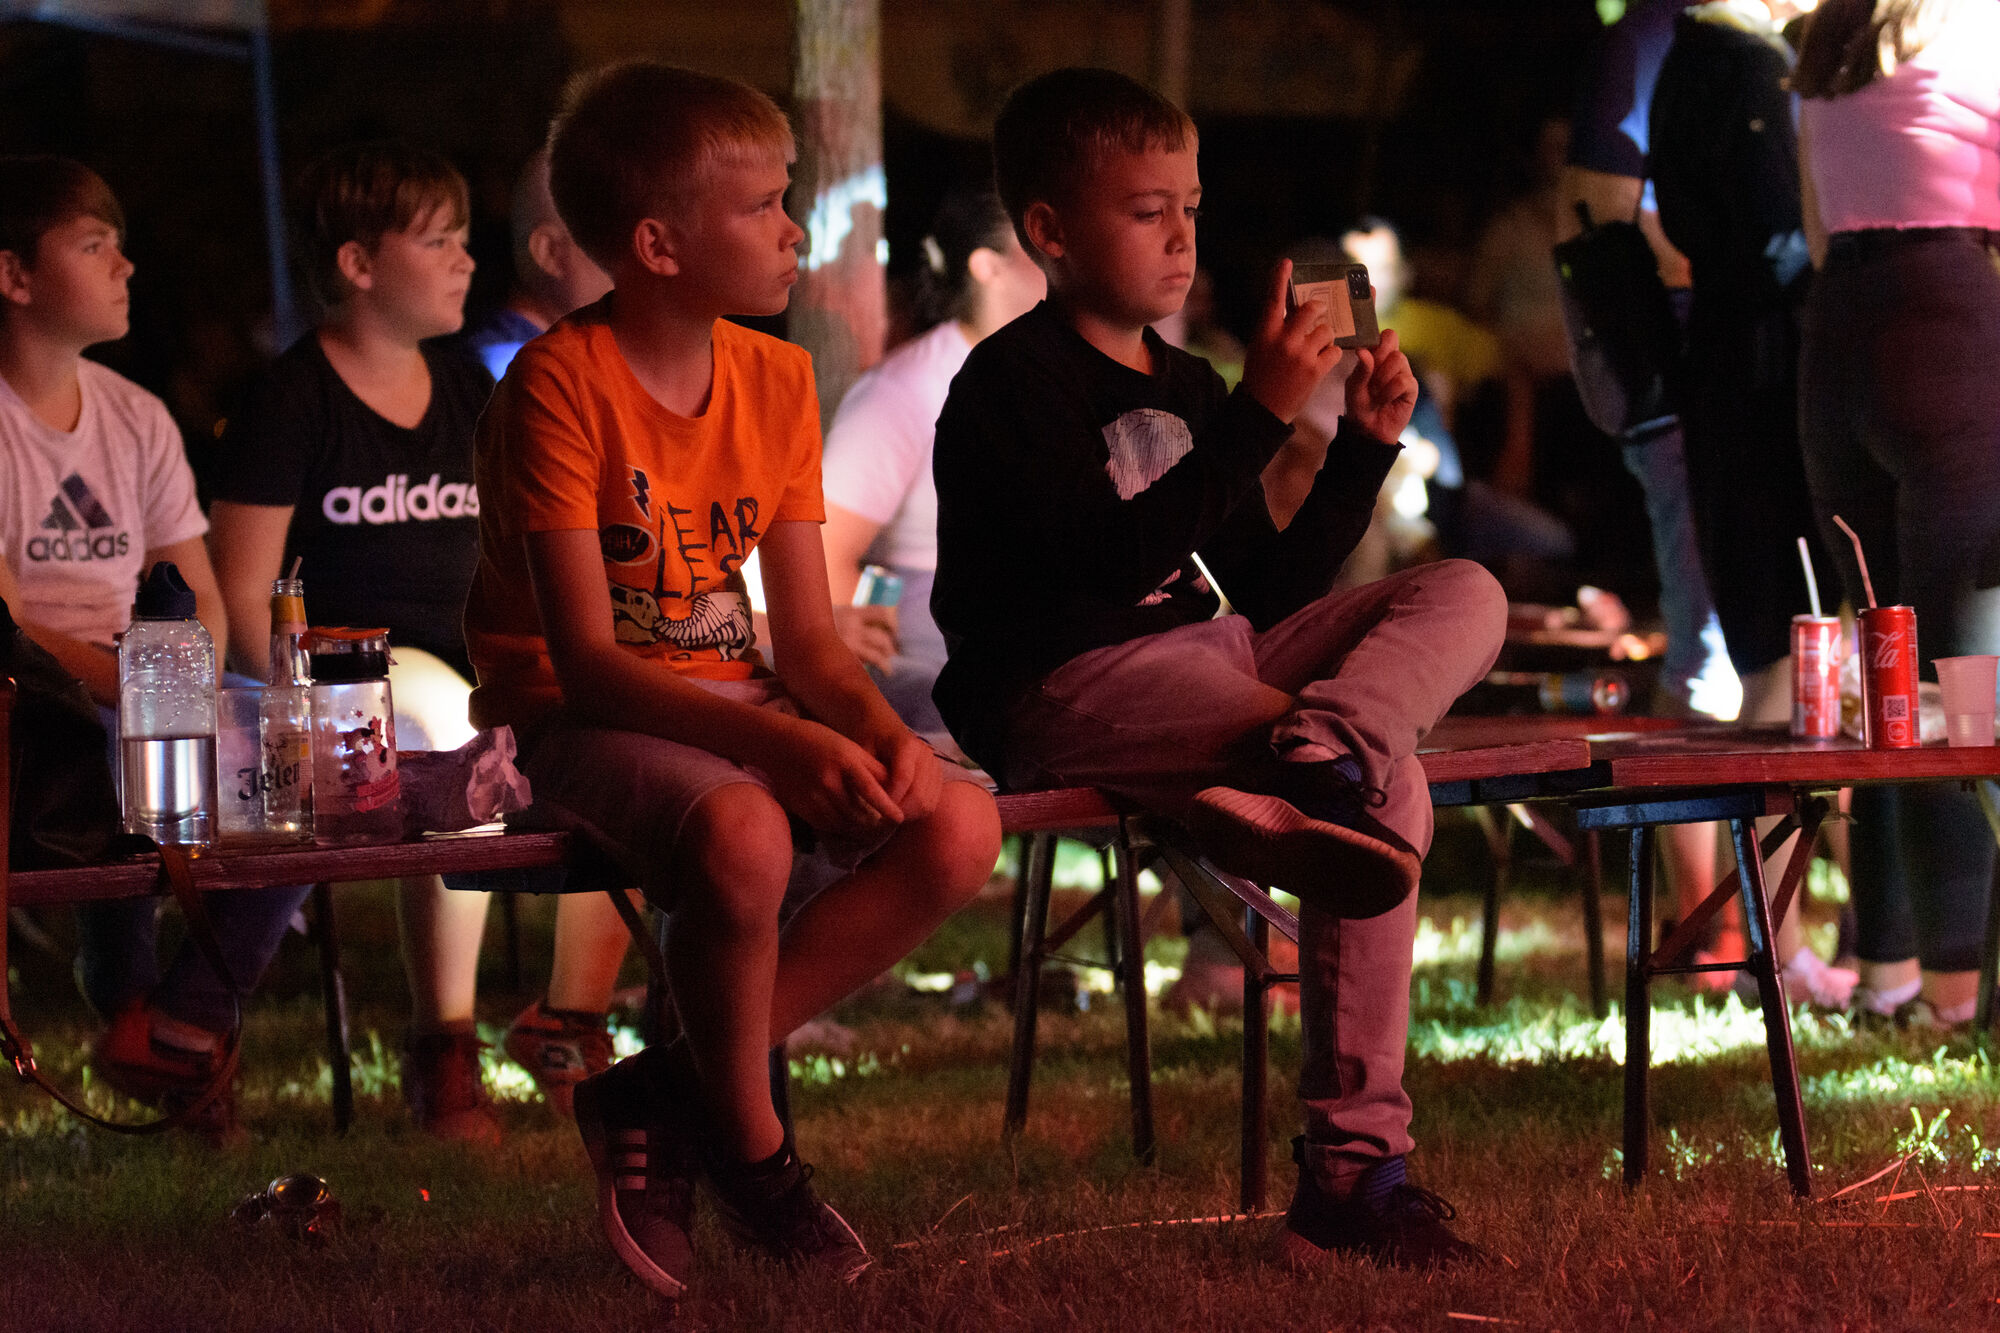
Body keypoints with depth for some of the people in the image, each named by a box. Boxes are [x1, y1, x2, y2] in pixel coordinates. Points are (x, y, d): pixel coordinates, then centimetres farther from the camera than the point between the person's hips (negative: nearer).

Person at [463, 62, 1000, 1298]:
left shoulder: (779, 380, 5)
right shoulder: (561, 385, -16)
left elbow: (807, 634, 4)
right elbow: (587, 661, -21)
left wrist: (880, 728, -19)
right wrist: (781, 742, -34)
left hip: (735, 704, 7)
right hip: (578, 720, -7)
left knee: (959, 823, -18)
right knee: (742, 837, -38)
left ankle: (669, 1096, -10)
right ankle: (751, 1146, -11)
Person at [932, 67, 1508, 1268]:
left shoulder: (1185, 387, 21)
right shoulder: (1012, 383, -6)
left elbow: (1271, 586, 21)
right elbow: (1120, 556, -20)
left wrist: (1365, 446, 10)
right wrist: (1261, 414, -23)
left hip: (1207, 654, 9)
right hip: (1067, 686, -9)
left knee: (1465, 595, -9)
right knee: (1389, 788, -26)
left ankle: (1312, 756, -37)